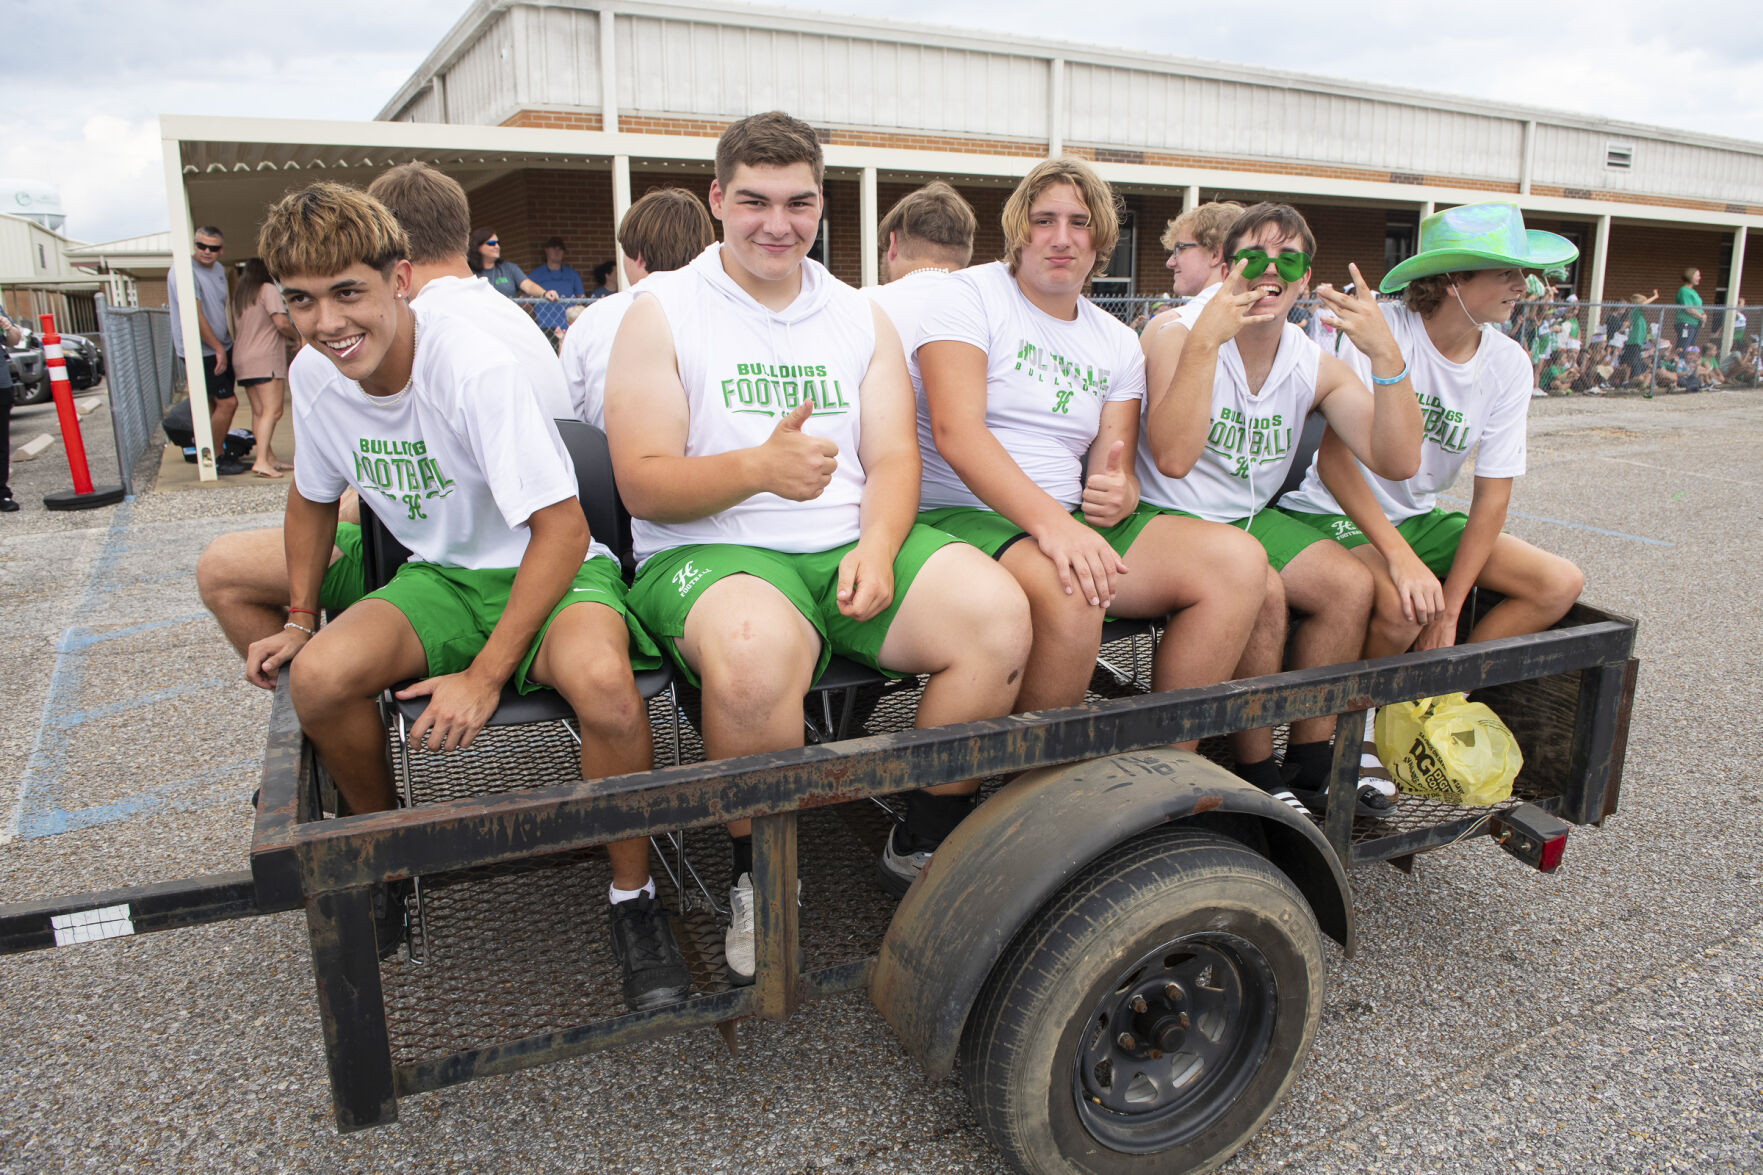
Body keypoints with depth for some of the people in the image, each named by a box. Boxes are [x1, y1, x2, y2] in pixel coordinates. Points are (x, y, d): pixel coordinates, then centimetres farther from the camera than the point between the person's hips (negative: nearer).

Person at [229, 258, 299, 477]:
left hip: (242, 359, 8)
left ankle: (269, 458, 7)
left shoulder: (238, 295, 20)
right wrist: (296, 336, 6)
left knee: (258, 412, 7)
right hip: (265, 357, -8)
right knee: (272, 410, -14)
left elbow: (237, 327, 23)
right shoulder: (267, 290, -3)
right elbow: (281, 323, -13)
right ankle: (261, 461, -25)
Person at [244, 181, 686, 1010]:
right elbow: (313, 496, 18)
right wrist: (301, 619, 12)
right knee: (318, 675, -24)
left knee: (600, 679, -38)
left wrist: (485, 675, -27)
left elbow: (562, 530, -25)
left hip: (549, 568, -5)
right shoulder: (313, 375, -2)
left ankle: (632, 897, -13)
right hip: (441, 575, 5)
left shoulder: (474, 368, -23)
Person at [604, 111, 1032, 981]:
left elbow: (894, 458, 7)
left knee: (998, 615, -22)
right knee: (756, 653, -38)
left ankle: (924, 845, 0)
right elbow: (644, 484, -6)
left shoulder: (861, 317, 17)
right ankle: (757, 876, -8)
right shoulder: (663, 312, 5)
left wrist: (877, 547, -15)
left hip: (854, 543, 4)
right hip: (712, 551, -3)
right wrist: (759, 468, -24)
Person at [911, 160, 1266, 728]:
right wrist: (1049, 521, -31)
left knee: (1240, 561, -13)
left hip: (1072, 521, 6)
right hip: (964, 515, -6)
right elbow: (956, 430, -17)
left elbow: (1114, 468, 10)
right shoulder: (969, 294, -1)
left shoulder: (1119, 344, 16)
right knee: (1067, 590, -37)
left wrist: (1118, 495, -17)